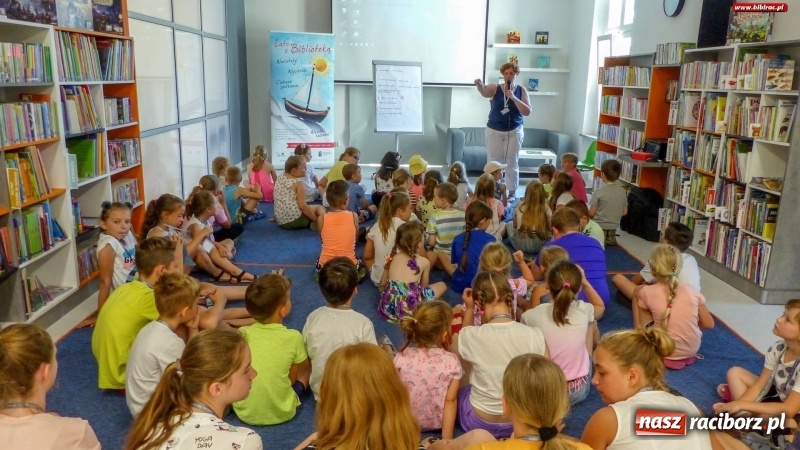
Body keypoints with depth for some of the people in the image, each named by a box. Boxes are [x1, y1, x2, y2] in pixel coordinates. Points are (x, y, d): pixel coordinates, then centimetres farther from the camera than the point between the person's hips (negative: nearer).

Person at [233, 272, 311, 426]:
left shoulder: (242, 334, -11)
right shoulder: (293, 338, -17)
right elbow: (292, 378, -3)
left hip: (245, 412, 1)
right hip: (282, 413, -1)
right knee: (307, 362, 17)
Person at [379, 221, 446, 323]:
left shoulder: (392, 258, 10)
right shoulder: (424, 262, 0)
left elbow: (381, 286, 16)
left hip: (388, 307, 5)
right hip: (409, 309, -5)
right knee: (442, 285, 17)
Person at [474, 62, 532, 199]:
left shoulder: (521, 90, -1)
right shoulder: (495, 88, -3)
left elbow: (527, 112, -10)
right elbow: (484, 91, -26)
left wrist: (513, 97, -20)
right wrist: (479, 84, -49)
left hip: (514, 132, 0)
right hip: (494, 131, 0)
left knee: (512, 163, 7)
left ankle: (512, 192, 16)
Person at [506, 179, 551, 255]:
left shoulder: (520, 207, -11)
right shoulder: (546, 208, -11)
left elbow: (514, 225, 4)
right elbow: (550, 228, -3)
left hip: (522, 244, 1)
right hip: (542, 245, 0)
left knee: (509, 224, 28)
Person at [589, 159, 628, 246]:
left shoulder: (598, 192, -16)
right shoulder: (623, 191, 0)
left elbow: (591, 214, -11)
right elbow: (624, 212, 8)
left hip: (598, 229, -6)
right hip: (612, 231, 6)